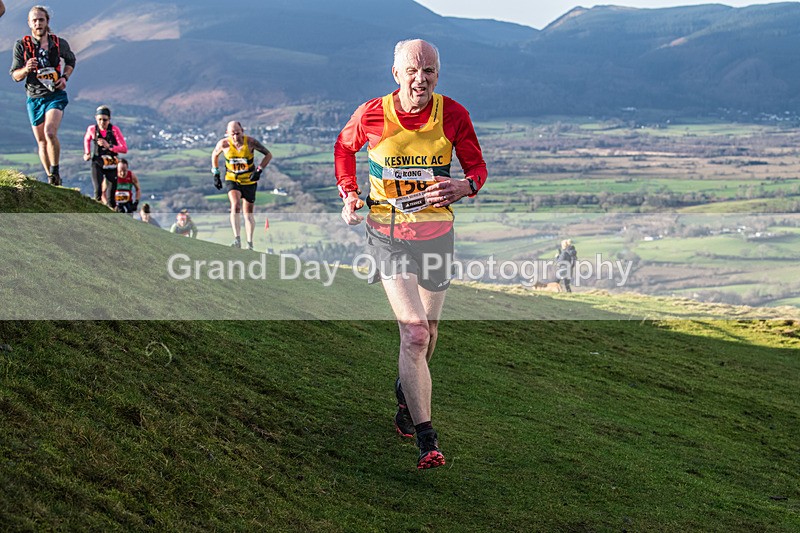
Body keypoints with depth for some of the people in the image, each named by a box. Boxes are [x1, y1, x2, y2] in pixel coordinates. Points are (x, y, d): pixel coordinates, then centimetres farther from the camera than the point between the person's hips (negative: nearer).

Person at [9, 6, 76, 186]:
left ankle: (55, 170, -9)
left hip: (55, 95, -2)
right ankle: (51, 178, 23)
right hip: (34, 98, 2)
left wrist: (65, 77, 1)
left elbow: (70, 61, 19)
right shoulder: (21, 45, -5)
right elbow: (15, 76, 0)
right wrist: (26, 70, -21)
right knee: (41, 141, 9)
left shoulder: (60, 44, -3)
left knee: (50, 132, -25)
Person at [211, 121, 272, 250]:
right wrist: (216, 174, 5)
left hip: (249, 181, 1)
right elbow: (214, 155, 7)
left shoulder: (250, 142, -18)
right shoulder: (224, 144, -15)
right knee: (235, 205, -25)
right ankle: (237, 240, -29)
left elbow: (268, 154, -7)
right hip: (232, 180, 0)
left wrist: (259, 170, -18)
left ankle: (249, 243, 18)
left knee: (248, 213, 7)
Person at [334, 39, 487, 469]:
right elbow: (344, 148, 12)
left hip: (436, 232, 3)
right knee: (414, 333, -16)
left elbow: (477, 166, 2)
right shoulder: (371, 115, -10)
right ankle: (426, 438, -13)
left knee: (426, 333, 16)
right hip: (388, 233, -3)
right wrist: (348, 195, 0)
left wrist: (464, 186, -20)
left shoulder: (453, 115, -8)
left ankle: (406, 398, 46)